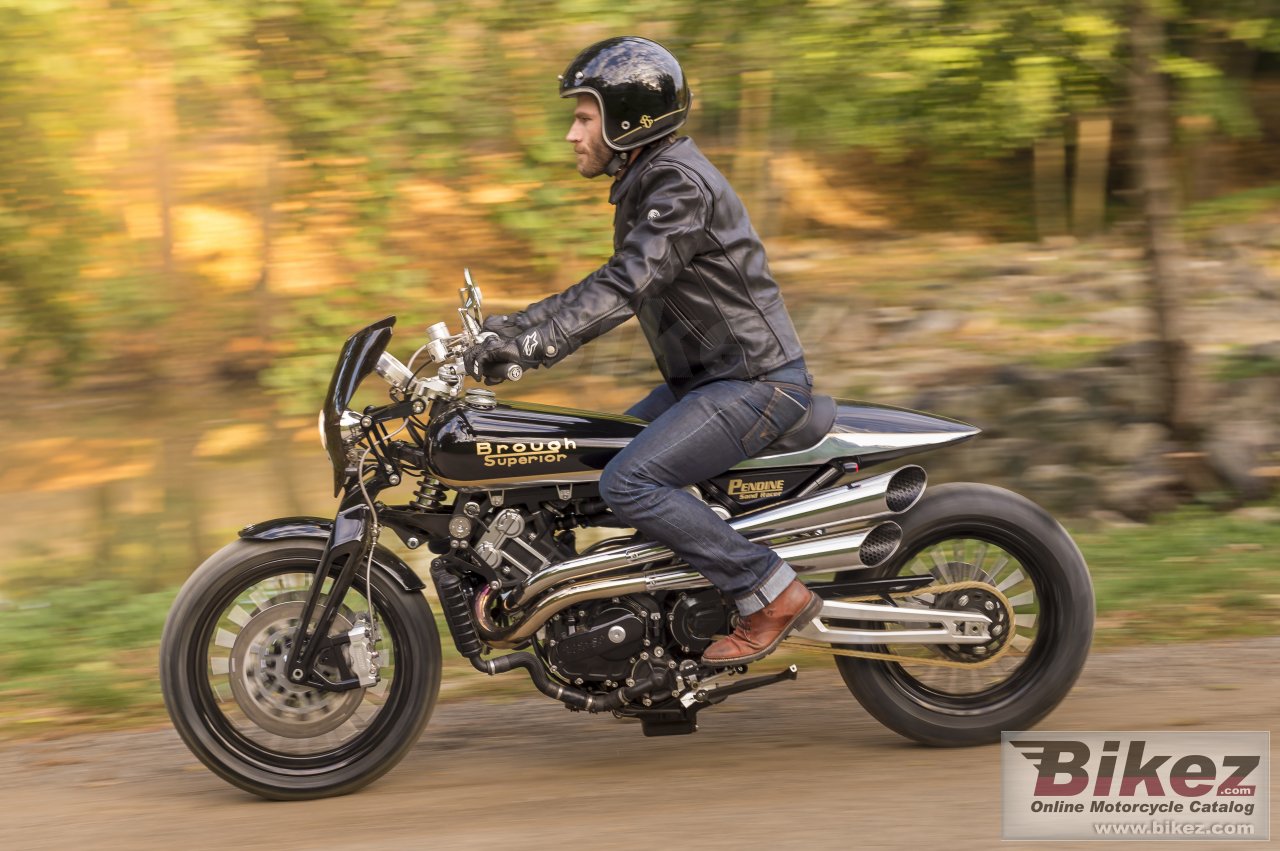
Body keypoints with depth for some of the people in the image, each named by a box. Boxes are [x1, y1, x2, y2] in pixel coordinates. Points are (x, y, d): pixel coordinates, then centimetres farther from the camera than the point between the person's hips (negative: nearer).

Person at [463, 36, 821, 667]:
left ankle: (772, 594, -17)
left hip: (757, 383, -11)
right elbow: (615, 285, 20)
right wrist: (514, 325, 11)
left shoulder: (681, 186, -18)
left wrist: (529, 343, -36)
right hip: (704, 378, 11)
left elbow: (625, 286, -30)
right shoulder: (645, 182, 14)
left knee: (628, 483, -23)